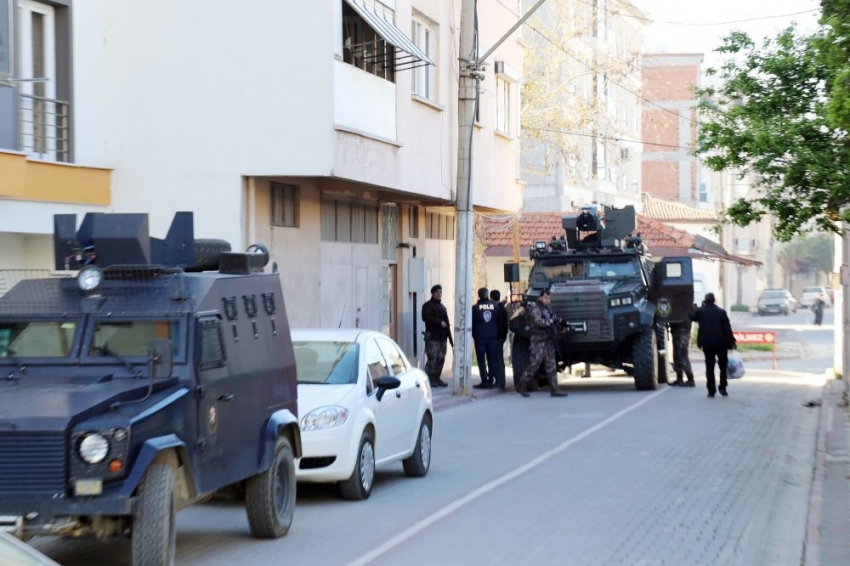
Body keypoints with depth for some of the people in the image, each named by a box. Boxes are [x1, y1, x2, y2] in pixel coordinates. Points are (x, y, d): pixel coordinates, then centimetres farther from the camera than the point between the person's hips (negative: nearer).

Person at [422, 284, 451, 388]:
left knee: (441, 359, 6)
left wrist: (449, 337, 16)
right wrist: (439, 322, -18)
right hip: (432, 337, -8)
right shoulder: (428, 305, -1)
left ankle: (436, 378, 11)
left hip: (442, 337, 8)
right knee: (432, 358, -12)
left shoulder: (442, 307, 23)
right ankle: (429, 379, -10)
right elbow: (426, 318, -16)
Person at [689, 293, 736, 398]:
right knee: (723, 365, 14)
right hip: (721, 343, 0)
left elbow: (692, 317, 15)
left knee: (709, 367, 4)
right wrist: (732, 342, -2)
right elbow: (727, 328, -5)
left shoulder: (700, 311, -3)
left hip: (707, 343, 0)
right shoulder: (721, 312, -2)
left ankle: (711, 391, 1)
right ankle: (722, 387, 5)